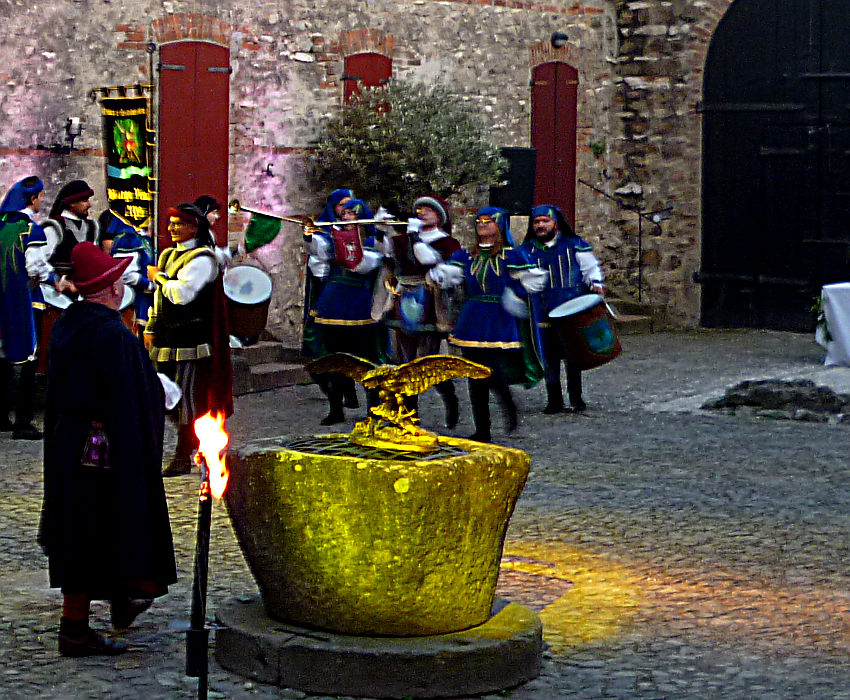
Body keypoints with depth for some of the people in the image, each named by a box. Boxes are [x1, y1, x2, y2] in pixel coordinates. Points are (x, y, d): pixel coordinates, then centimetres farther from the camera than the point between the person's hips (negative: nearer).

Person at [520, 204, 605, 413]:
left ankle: (576, 398, 15)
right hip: (544, 314, 2)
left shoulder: (574, 245, 5)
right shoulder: (527, 250, 10)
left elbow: (591, 268, 10)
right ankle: (554, 400, 9)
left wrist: (596, 284, -6)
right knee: (549, 356, 2)